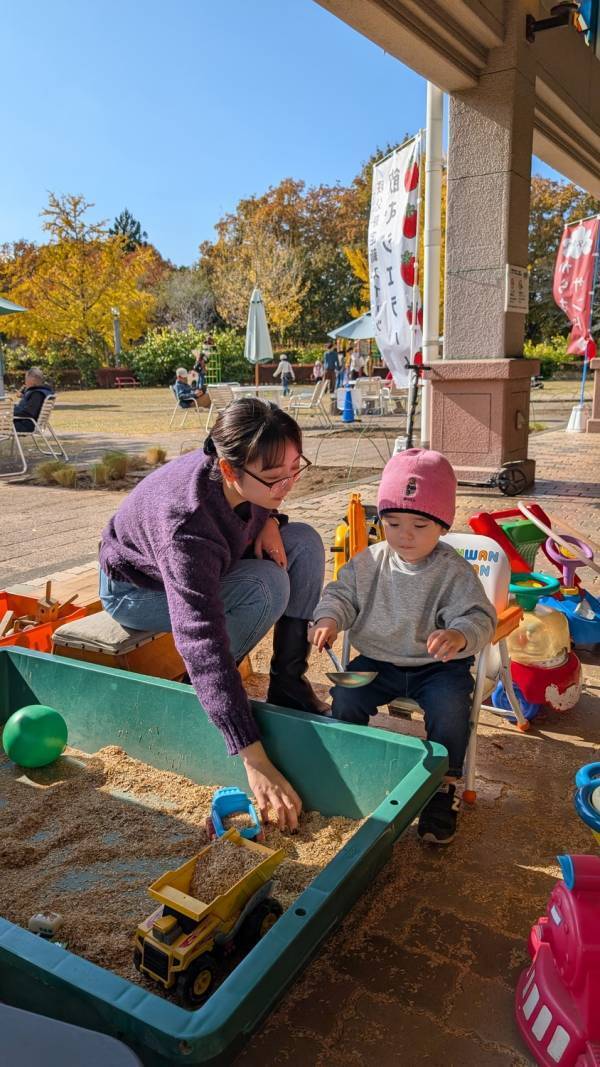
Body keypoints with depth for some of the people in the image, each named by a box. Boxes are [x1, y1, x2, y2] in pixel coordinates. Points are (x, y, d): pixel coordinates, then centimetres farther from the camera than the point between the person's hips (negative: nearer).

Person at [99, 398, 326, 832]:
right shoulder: (185, 522, -43)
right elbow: (202, 642, -49)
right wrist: (255, 760, -51)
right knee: (267, 587, -31)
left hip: (208, 569, 7)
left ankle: (288, 685, -6)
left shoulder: (245, 478, -22)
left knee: (305, 542, -13)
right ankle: (196, 696, -9)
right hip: (137, 589, -7)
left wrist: (268, 520, -19)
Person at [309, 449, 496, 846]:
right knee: (345, 697, -16)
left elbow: (479, 616, -18)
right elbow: (342, 593, 6)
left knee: (450, 709, -27)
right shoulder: (369, 562, -2)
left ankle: (444, 787, -4)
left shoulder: (454, 571, -13)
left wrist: (460, 636, -42)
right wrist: (328, 619, -17)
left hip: (438, 665, -3)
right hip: (378, 660, 3)